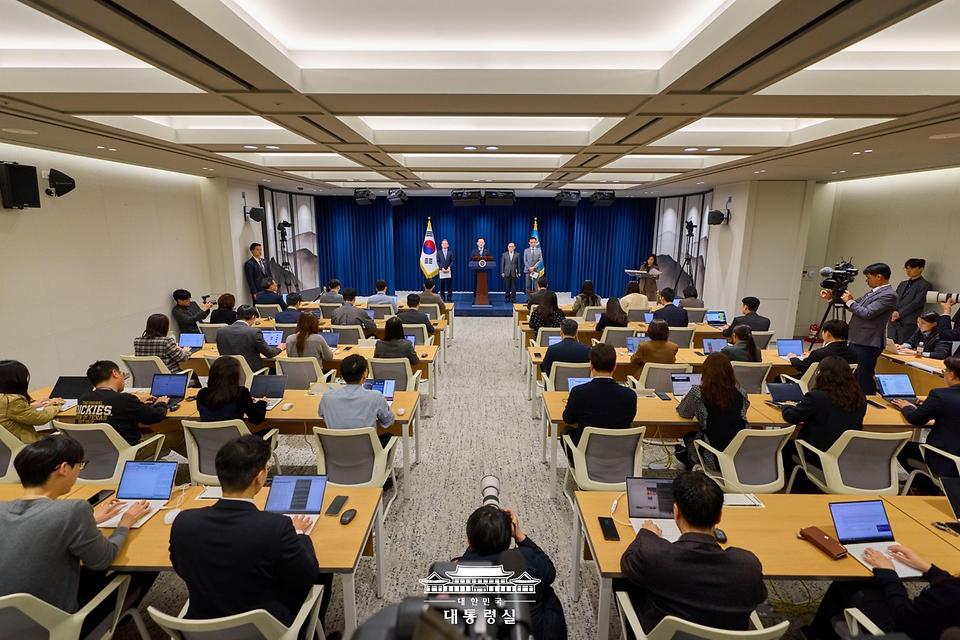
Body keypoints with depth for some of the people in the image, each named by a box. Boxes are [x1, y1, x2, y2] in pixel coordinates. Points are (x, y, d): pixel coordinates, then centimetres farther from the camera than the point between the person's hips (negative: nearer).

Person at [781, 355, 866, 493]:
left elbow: (791, 417, -14)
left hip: (819, 456, -6)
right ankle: (812, 484, 40)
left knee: (786, 447, 22)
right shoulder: (859, 397, -4)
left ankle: (802, 487, 35)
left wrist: (788, 406, 9)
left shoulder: (816, 397, -22)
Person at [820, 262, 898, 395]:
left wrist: (850, 301, -9)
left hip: (867, 343, -10)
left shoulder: (889, 295, -15)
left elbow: (867, 313, -22)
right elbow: (854, 304, 24)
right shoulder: (873, 292, 15)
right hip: (857, 340, 10)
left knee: (864, 377, -4)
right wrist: (832, 297, 13)